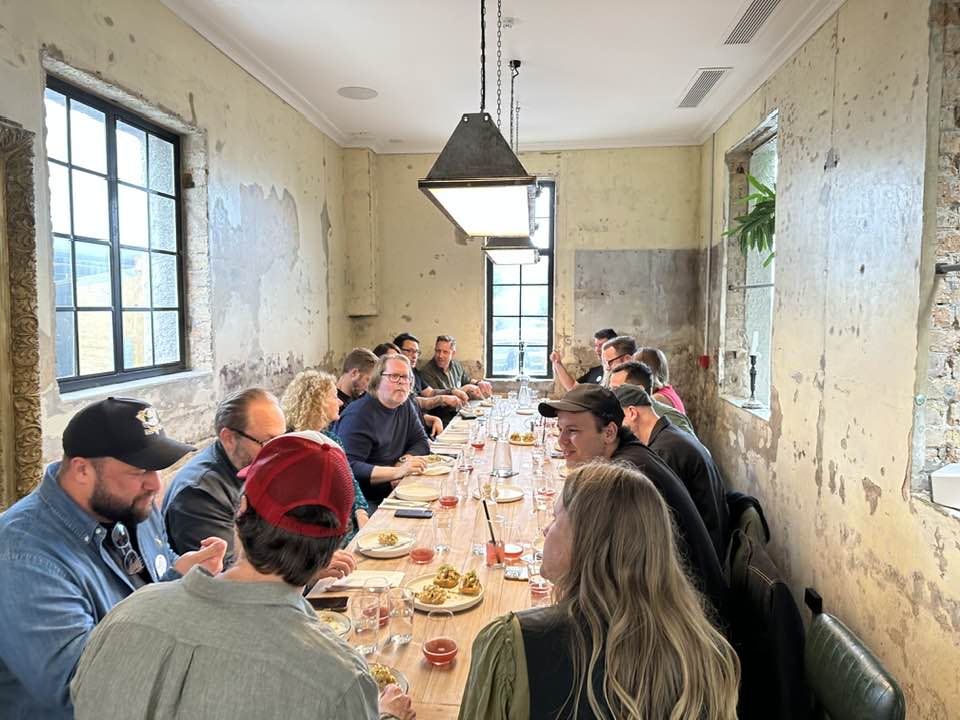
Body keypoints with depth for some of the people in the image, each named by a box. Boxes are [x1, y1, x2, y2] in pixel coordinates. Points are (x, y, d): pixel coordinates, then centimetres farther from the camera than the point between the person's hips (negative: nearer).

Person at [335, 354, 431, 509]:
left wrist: (405, 462, -9)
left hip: (395, 490, 8)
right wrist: (397, 472, -33)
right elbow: (349, 467, -24)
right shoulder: (359, 415, -16)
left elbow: (421, 442, 13)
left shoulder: (406, 406, 11)